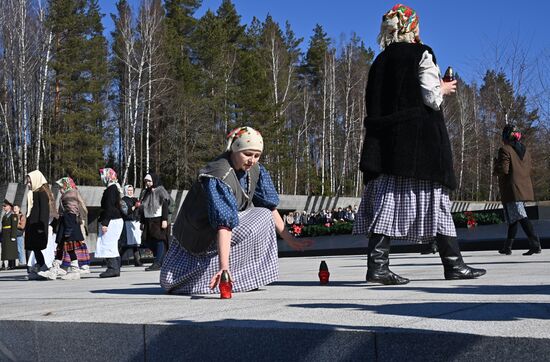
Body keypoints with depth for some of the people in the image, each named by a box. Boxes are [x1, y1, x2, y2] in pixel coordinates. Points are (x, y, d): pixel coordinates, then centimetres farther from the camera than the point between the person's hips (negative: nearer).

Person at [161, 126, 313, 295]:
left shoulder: (255, 169, -9)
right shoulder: (219, 177, -33)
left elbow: (270, 205, -3)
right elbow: (224, 224, -43)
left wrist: (290, 239, -5)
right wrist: (224, 267, -49)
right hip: (201, 234, -6)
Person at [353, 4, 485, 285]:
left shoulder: (380, 61, 15)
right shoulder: (421, 54, -2)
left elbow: (374, 103, 13)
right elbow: (431, 97, -9)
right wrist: (444, 89, 11)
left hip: (385, 136, 6)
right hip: (421, 136, -5)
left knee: (386, 198, 0)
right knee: (434, 197, 0)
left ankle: (377, 264, -8)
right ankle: (453, 264, 7)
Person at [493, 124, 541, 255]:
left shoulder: (505, 150, -9)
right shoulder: (525, 151, 16)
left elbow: (503, 169, -16)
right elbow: (528, 170, 18)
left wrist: (496, 165, 4)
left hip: (512, 190, -8)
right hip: (525, 189, 8)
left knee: (520, 217, -11)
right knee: (513, 218, 15)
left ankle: (535, 244, -22)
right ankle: (507, 247, 21)